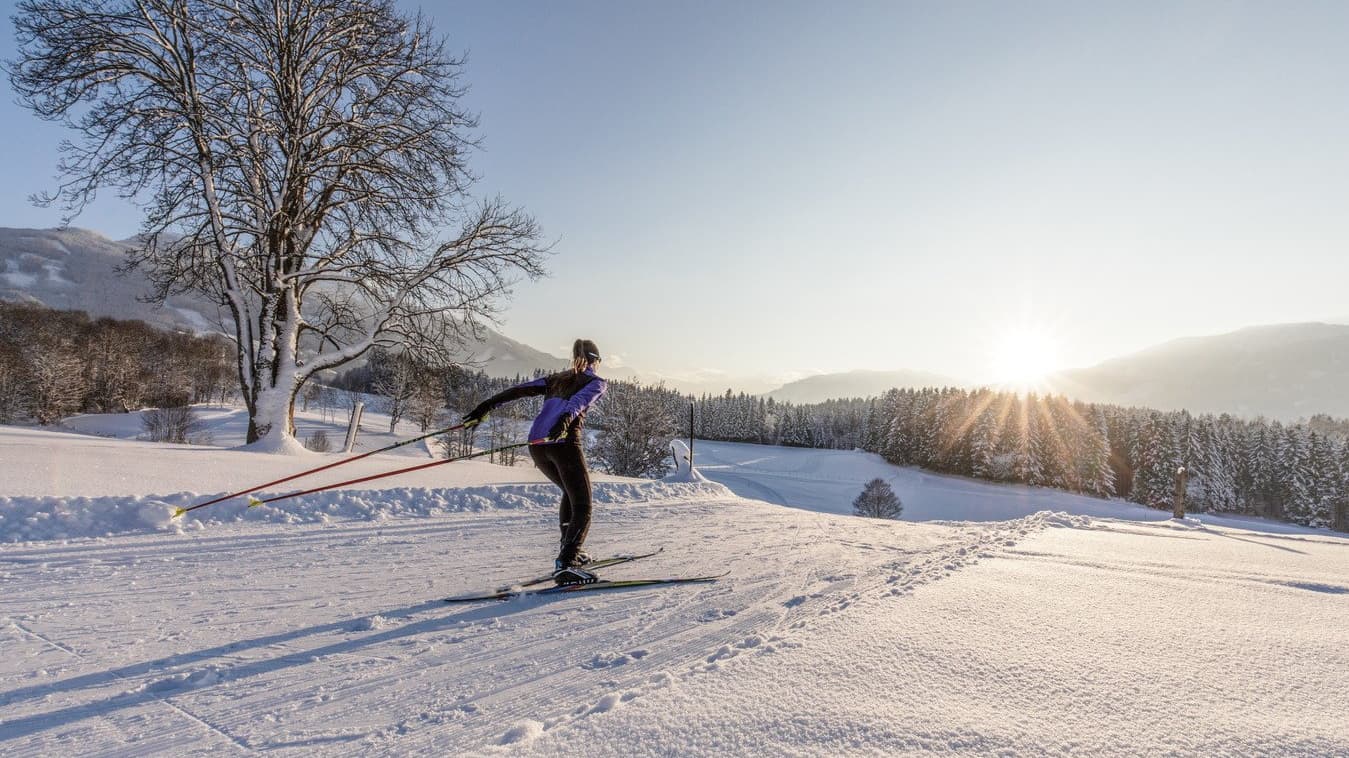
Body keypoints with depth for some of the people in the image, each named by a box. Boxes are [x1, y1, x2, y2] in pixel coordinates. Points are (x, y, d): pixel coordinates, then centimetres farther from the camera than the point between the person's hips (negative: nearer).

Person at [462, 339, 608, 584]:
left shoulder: (556, 379, 25)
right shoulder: (597, 382, 9)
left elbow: (519, 390, 12)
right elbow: (579, 400, -15)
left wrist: (486, 406, 7)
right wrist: (565, 421, -33)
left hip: (536, 445, 6)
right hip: (564, 443, -6)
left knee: (571, 492, 28)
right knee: (582, 506, 2)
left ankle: (568, 550, 27)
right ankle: (566, 564, -14)